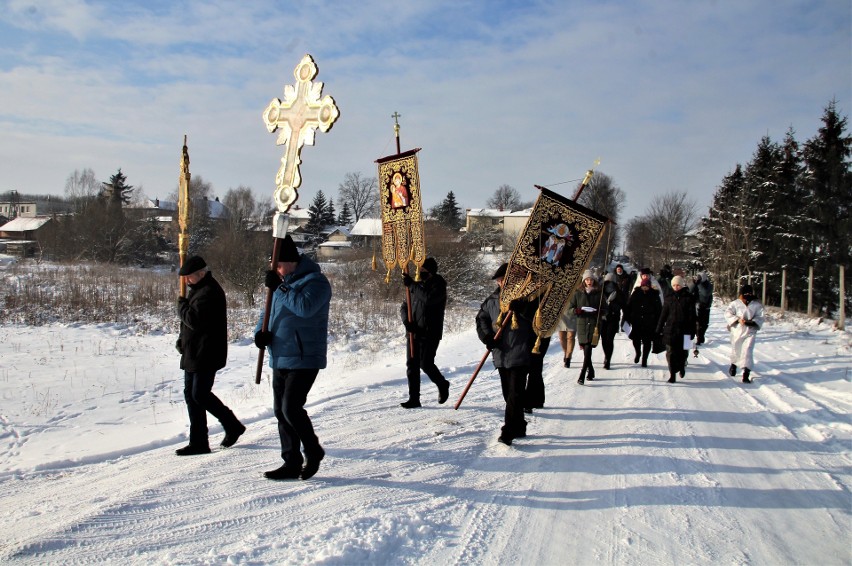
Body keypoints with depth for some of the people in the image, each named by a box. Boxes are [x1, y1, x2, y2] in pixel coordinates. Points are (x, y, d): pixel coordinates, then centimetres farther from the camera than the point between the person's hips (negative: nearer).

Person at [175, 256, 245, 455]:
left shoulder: (209, 292, -18)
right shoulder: (198, 289, 17)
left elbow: (194, 319, -27)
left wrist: (181, 304, -8)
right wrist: (182, 340, 9)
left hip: (206, 355, -11)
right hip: (193, 354, 11)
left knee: (200, 394, -9)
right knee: (191, 394, 10)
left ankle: (233, 426, 9)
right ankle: (198, 442, 15)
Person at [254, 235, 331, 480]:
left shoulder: (315, 281, -12)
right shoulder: (283, 283, 15)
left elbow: (305, 307, -31)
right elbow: (269, 312, 20)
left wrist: (279, 287, -23)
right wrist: (261, 331, -1)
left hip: (304, 359, -9)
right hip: (280, 359, 9)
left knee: (291, 409, -13)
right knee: (281, 412, 10)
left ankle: (313, 451, 10)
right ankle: (291, 463, 19)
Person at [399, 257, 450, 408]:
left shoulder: (438, 285, -8)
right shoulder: (418, 285, 12)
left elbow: (429, 298, -29)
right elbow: (405, 306, 16)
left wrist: (411, 285, -24)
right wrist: (406, 321, -4)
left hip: (430, 333, -6)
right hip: (414, 332, 7)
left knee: (426, 364, -8)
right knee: (412, 365, 4)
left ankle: (442, 385, 20)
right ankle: (414, 399, 11)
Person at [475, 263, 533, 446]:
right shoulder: (493, 299, 9)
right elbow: (481, 317, 18)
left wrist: (521, 308, -27)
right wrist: (486, 336, 3)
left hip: (520, 356, -6)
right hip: (501, 355, 6)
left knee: (515, 394, -9)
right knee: (508, 394, 14)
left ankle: (508, 431, -9)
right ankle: (519, 427, 27)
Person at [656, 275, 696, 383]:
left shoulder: (688, 298, -1)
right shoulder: (669, 298, 5)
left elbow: (692, 315, 0)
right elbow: (663, 314, 9)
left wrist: (692, 331, -4)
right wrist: (659, 328, 7)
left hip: (684, 330, -1)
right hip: (670, 329, 1)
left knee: (683, 351, 8)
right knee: (671, 352, -2)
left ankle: (682, 366, 38)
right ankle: (672, 374, 3)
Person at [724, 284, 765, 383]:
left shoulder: (757, 305, -3)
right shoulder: (735, 303, -5)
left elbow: (760, 318, -1)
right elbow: (728, 313, -9)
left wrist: (753, 322, -20)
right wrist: (738, 319, -22)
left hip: (750, 331, -1)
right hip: (737, 330, 1)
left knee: (747, 350, -13)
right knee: (735, 349, 17)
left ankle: (746, 374, -15)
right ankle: (733, 364, 48)